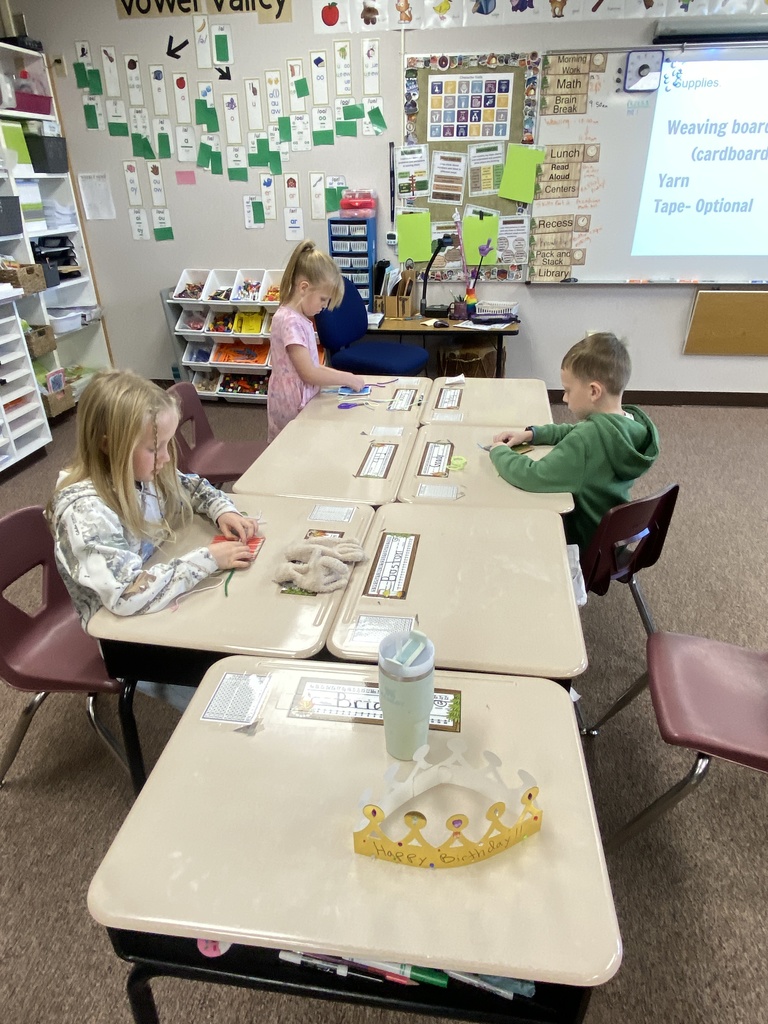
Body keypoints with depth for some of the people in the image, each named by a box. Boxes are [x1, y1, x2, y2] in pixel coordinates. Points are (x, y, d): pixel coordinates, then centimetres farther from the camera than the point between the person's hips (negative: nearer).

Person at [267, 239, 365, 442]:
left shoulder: (300, 318, 10)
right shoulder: (290, 321, -19)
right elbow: (309, 373, -22)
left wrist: (341, 375, 5)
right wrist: (348, 379, -12)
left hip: (302, 404, 9)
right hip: (293, 408, -9)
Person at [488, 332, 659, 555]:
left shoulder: (590, 438, -35)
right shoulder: (633, 423, -8)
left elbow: (533, 477, -34)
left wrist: (499, 452, -16)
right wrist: (530, 434, -1)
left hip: (587, 546, -7)